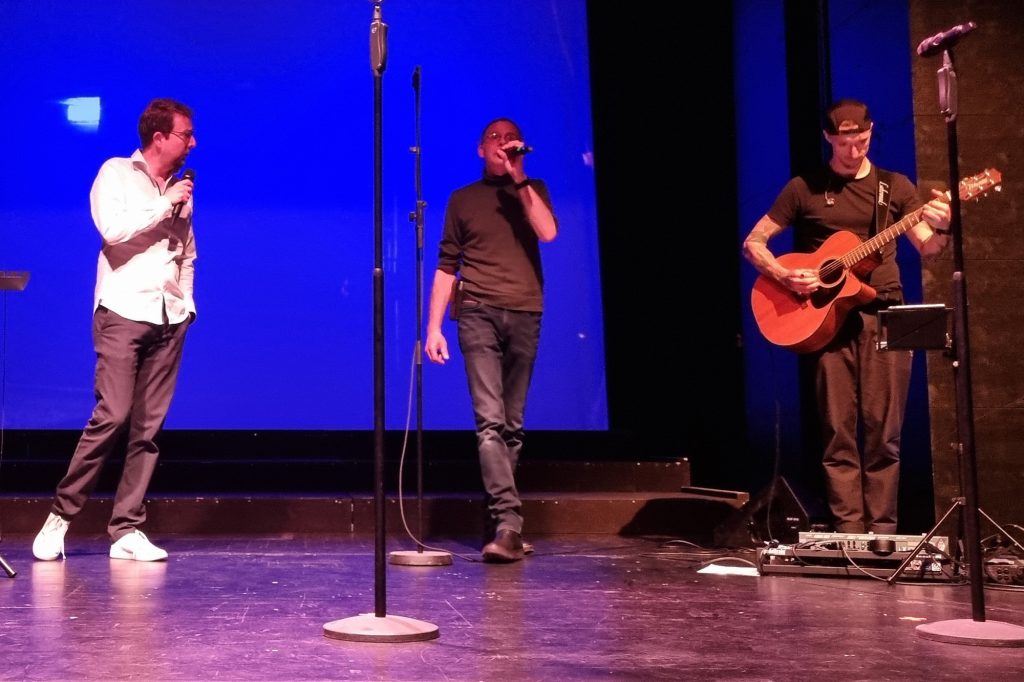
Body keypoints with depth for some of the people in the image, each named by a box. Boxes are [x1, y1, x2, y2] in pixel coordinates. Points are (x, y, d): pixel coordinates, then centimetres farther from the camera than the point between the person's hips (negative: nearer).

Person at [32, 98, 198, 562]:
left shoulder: (181, 189, 17)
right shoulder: (117, 173, 3)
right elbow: (113, 230, -13)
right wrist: (166, 205, -7)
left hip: (169, 320, 5)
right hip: (123, 312, -5)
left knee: (148, 428, 0)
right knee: (112, 417, -14)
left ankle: (126, 530, 3)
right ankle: (60, 515, 0)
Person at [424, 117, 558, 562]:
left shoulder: (532, 191, 16)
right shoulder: (463, 199, 14)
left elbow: (547, 232, -5)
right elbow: (446, 267, 12)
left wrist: (518, 178, -5)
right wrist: (433, 327, 4)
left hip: (524, 315, 2)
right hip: (478, 313, -1)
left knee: (512, 424, 4)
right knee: (490, 420, -15)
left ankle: (503, 522, 11)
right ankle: (509, 523, -22)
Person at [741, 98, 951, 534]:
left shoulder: (894, 186, 11)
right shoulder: (804, 188, 7)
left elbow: (927, 249, 3)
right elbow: (752, 242, 7)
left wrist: (941, 229, -20)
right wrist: (783, 275, -10)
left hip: (882, 314, 1)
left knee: (883, 430, -2)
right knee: (838, 429, -2)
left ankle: (881, 528, 4)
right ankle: (848, 528, 2)